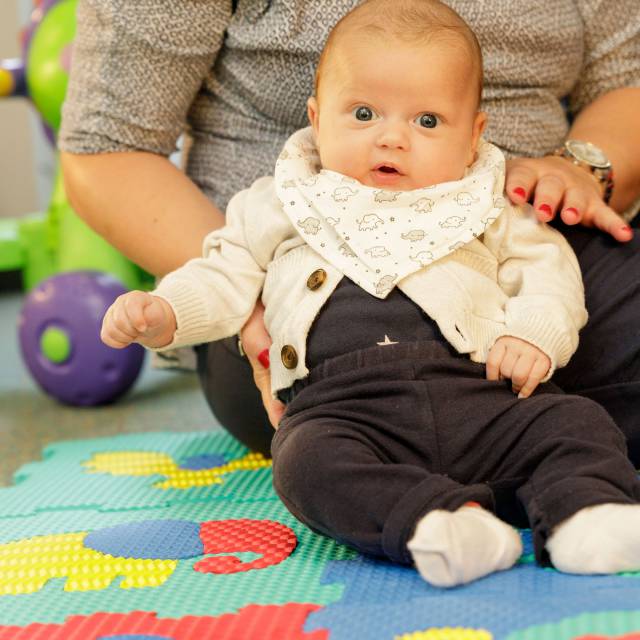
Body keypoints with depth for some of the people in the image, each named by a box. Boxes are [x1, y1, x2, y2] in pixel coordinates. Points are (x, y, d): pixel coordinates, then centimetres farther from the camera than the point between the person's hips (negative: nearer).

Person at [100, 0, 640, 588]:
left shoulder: (481, 209, 20)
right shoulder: (282, 207, 21)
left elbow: (545, 264, 20)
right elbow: (226, 277, 22)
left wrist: (534, 333, -1)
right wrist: (163, 313, 3)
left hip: (477, 392, 2)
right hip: (341, 402, -1)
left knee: (576, 421, -21)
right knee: (307, 460, -34)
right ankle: (437, 523, -46)